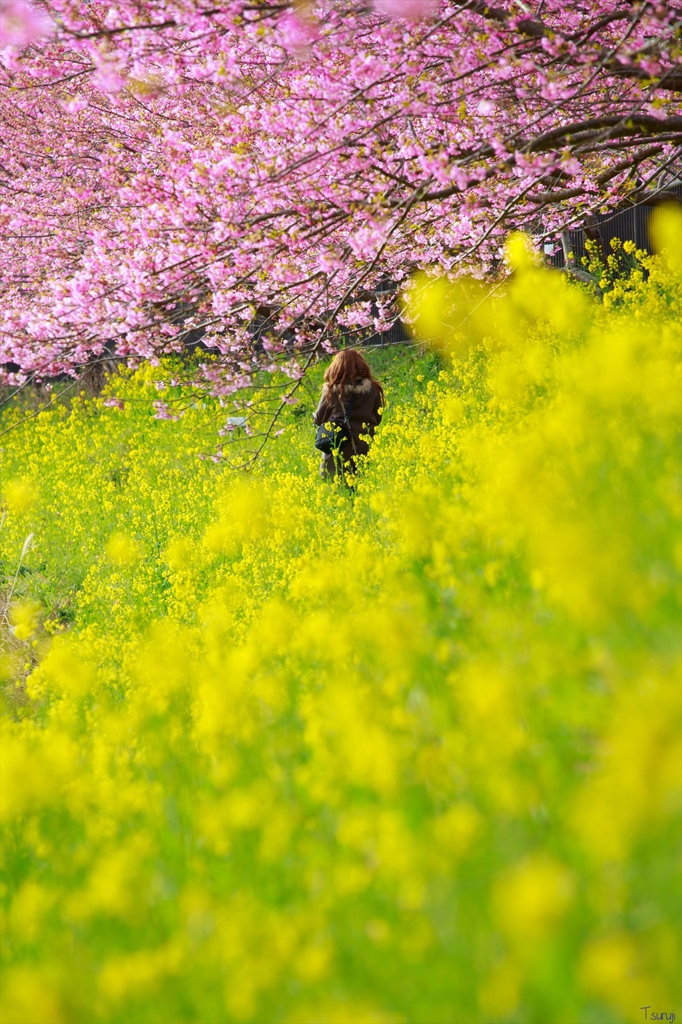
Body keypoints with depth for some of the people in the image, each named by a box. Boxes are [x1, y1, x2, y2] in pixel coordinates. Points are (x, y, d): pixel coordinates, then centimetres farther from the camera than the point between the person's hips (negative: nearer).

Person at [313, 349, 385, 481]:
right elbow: (377, 419, 10)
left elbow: (319, 419, 1)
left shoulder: (332, 390, -8)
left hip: (338, 447, -3)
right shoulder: (373, 390, -1)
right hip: (364, 449, 3)